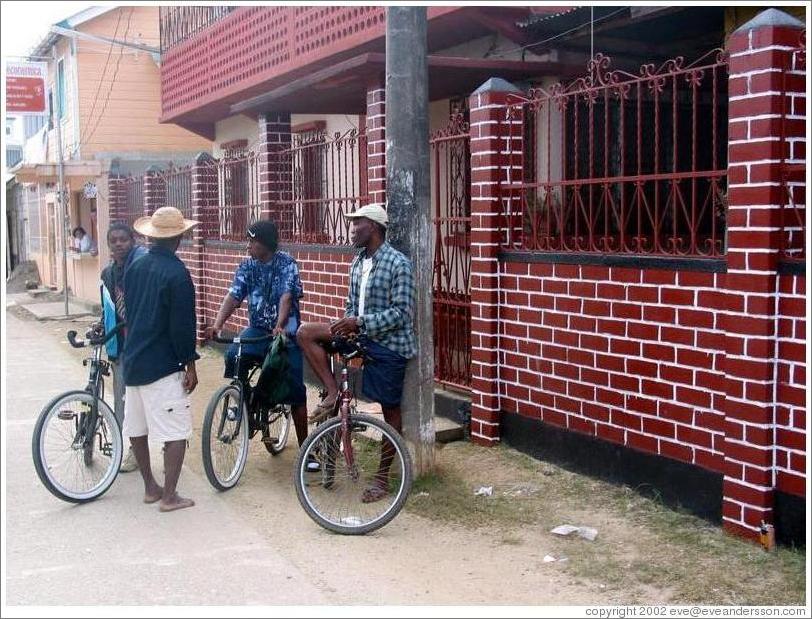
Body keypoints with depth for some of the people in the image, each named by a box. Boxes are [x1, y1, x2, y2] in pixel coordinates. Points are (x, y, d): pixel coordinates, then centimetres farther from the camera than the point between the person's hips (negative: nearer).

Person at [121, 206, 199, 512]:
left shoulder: (135, 267, 8)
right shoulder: (176, 272, -15)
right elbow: (182, 324, -16)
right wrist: (190, 364, -9)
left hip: (132, 359, 8)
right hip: (163, 366, -8)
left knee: (137, 428, 14)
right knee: (175, 432, -2)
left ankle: (150, 487, 26)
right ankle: (169, 496, -1)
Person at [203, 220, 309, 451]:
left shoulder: (287, 264, -11)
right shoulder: (246, 267, 1)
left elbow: (286, 297, -24)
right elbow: (233, 297, -9)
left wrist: (279, 326, -41)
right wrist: (217, 325, -26)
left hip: (286, 332, -3)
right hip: (257, 329, 4)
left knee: (295, 390, -5)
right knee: (233, 356, -27)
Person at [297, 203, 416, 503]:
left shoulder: (398, 263, -16)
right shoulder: (358, 261, 8)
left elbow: (401, 312, -20)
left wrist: (360, 322, -25)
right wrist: (349, 324, -4)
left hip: (389, 344, -7)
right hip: (362, 336, 7)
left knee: (390, 410, 3)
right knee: (306, 333, -8)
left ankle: (382, 477, 16)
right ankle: (333, 393, -3)